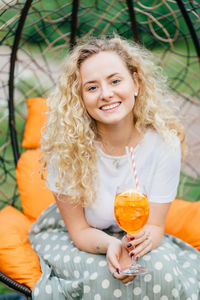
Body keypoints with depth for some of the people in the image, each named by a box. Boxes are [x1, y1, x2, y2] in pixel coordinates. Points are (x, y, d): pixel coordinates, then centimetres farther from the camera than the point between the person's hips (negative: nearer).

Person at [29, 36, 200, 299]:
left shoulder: (164, 141, -19)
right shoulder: (66, 145, -23)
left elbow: (155, 225, -12)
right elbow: (79, 230, -14)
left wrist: (145, 238, -36)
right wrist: (110, 245, -36)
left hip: (135, 237, 2)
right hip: (68, 238, -2)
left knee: (160, 268, -28)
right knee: (103, 274, -32)